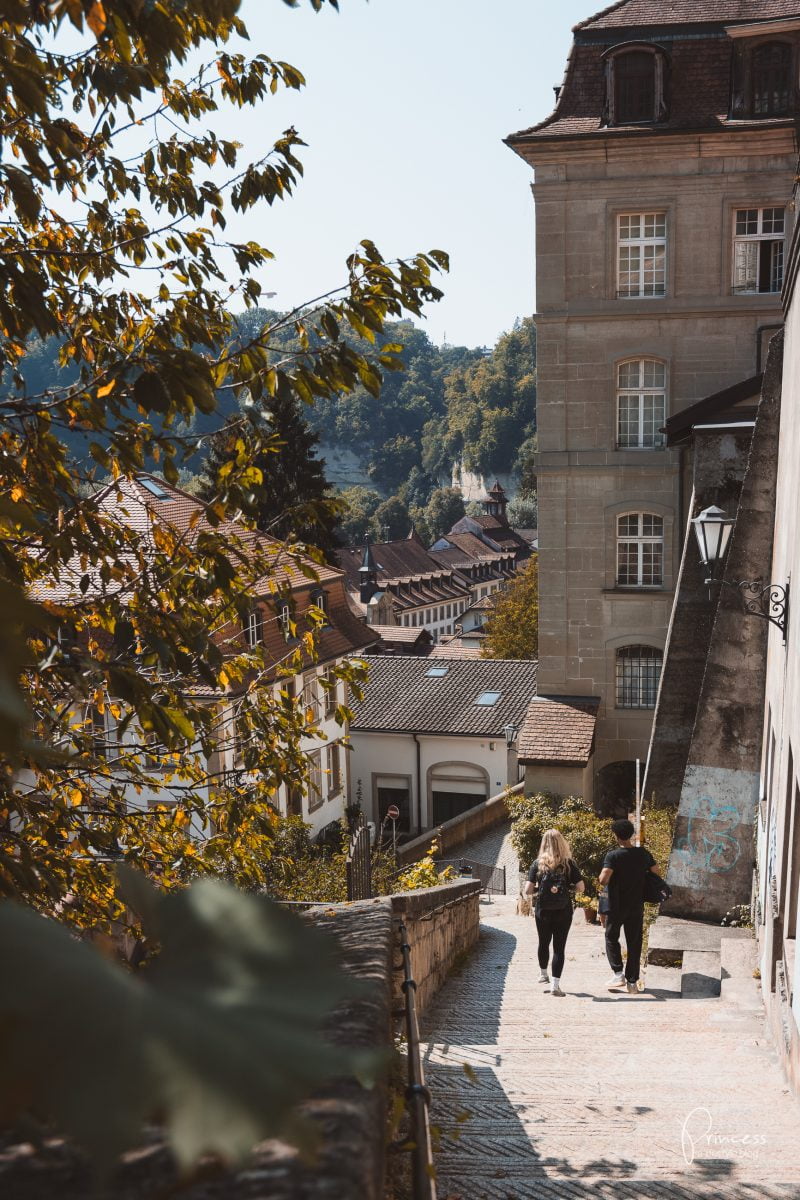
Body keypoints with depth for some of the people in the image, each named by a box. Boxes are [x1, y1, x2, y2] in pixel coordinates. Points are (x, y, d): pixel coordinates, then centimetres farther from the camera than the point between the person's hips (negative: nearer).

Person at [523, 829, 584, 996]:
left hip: (543, 911, 1)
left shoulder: (538, 864, -5)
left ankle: (543, 974, 40)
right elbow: (580, 887, -8)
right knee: (559, 947, 3)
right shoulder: (569, 863, -5)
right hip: (563, 912, -1)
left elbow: (528, 891, -10)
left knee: (544, 943, 21)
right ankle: (555, 984, -3)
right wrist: (567, 887, 11)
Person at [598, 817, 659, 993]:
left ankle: (618, 973, 0)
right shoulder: (643, 853, -1)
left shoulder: (613, 856, -16)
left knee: (611, 938, 14)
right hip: (637, 906, 4)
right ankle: (632, 981, 13)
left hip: (617, 906, -4)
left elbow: (603, 880, -25)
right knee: (634, 942, 10)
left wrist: (604, 882, -3)